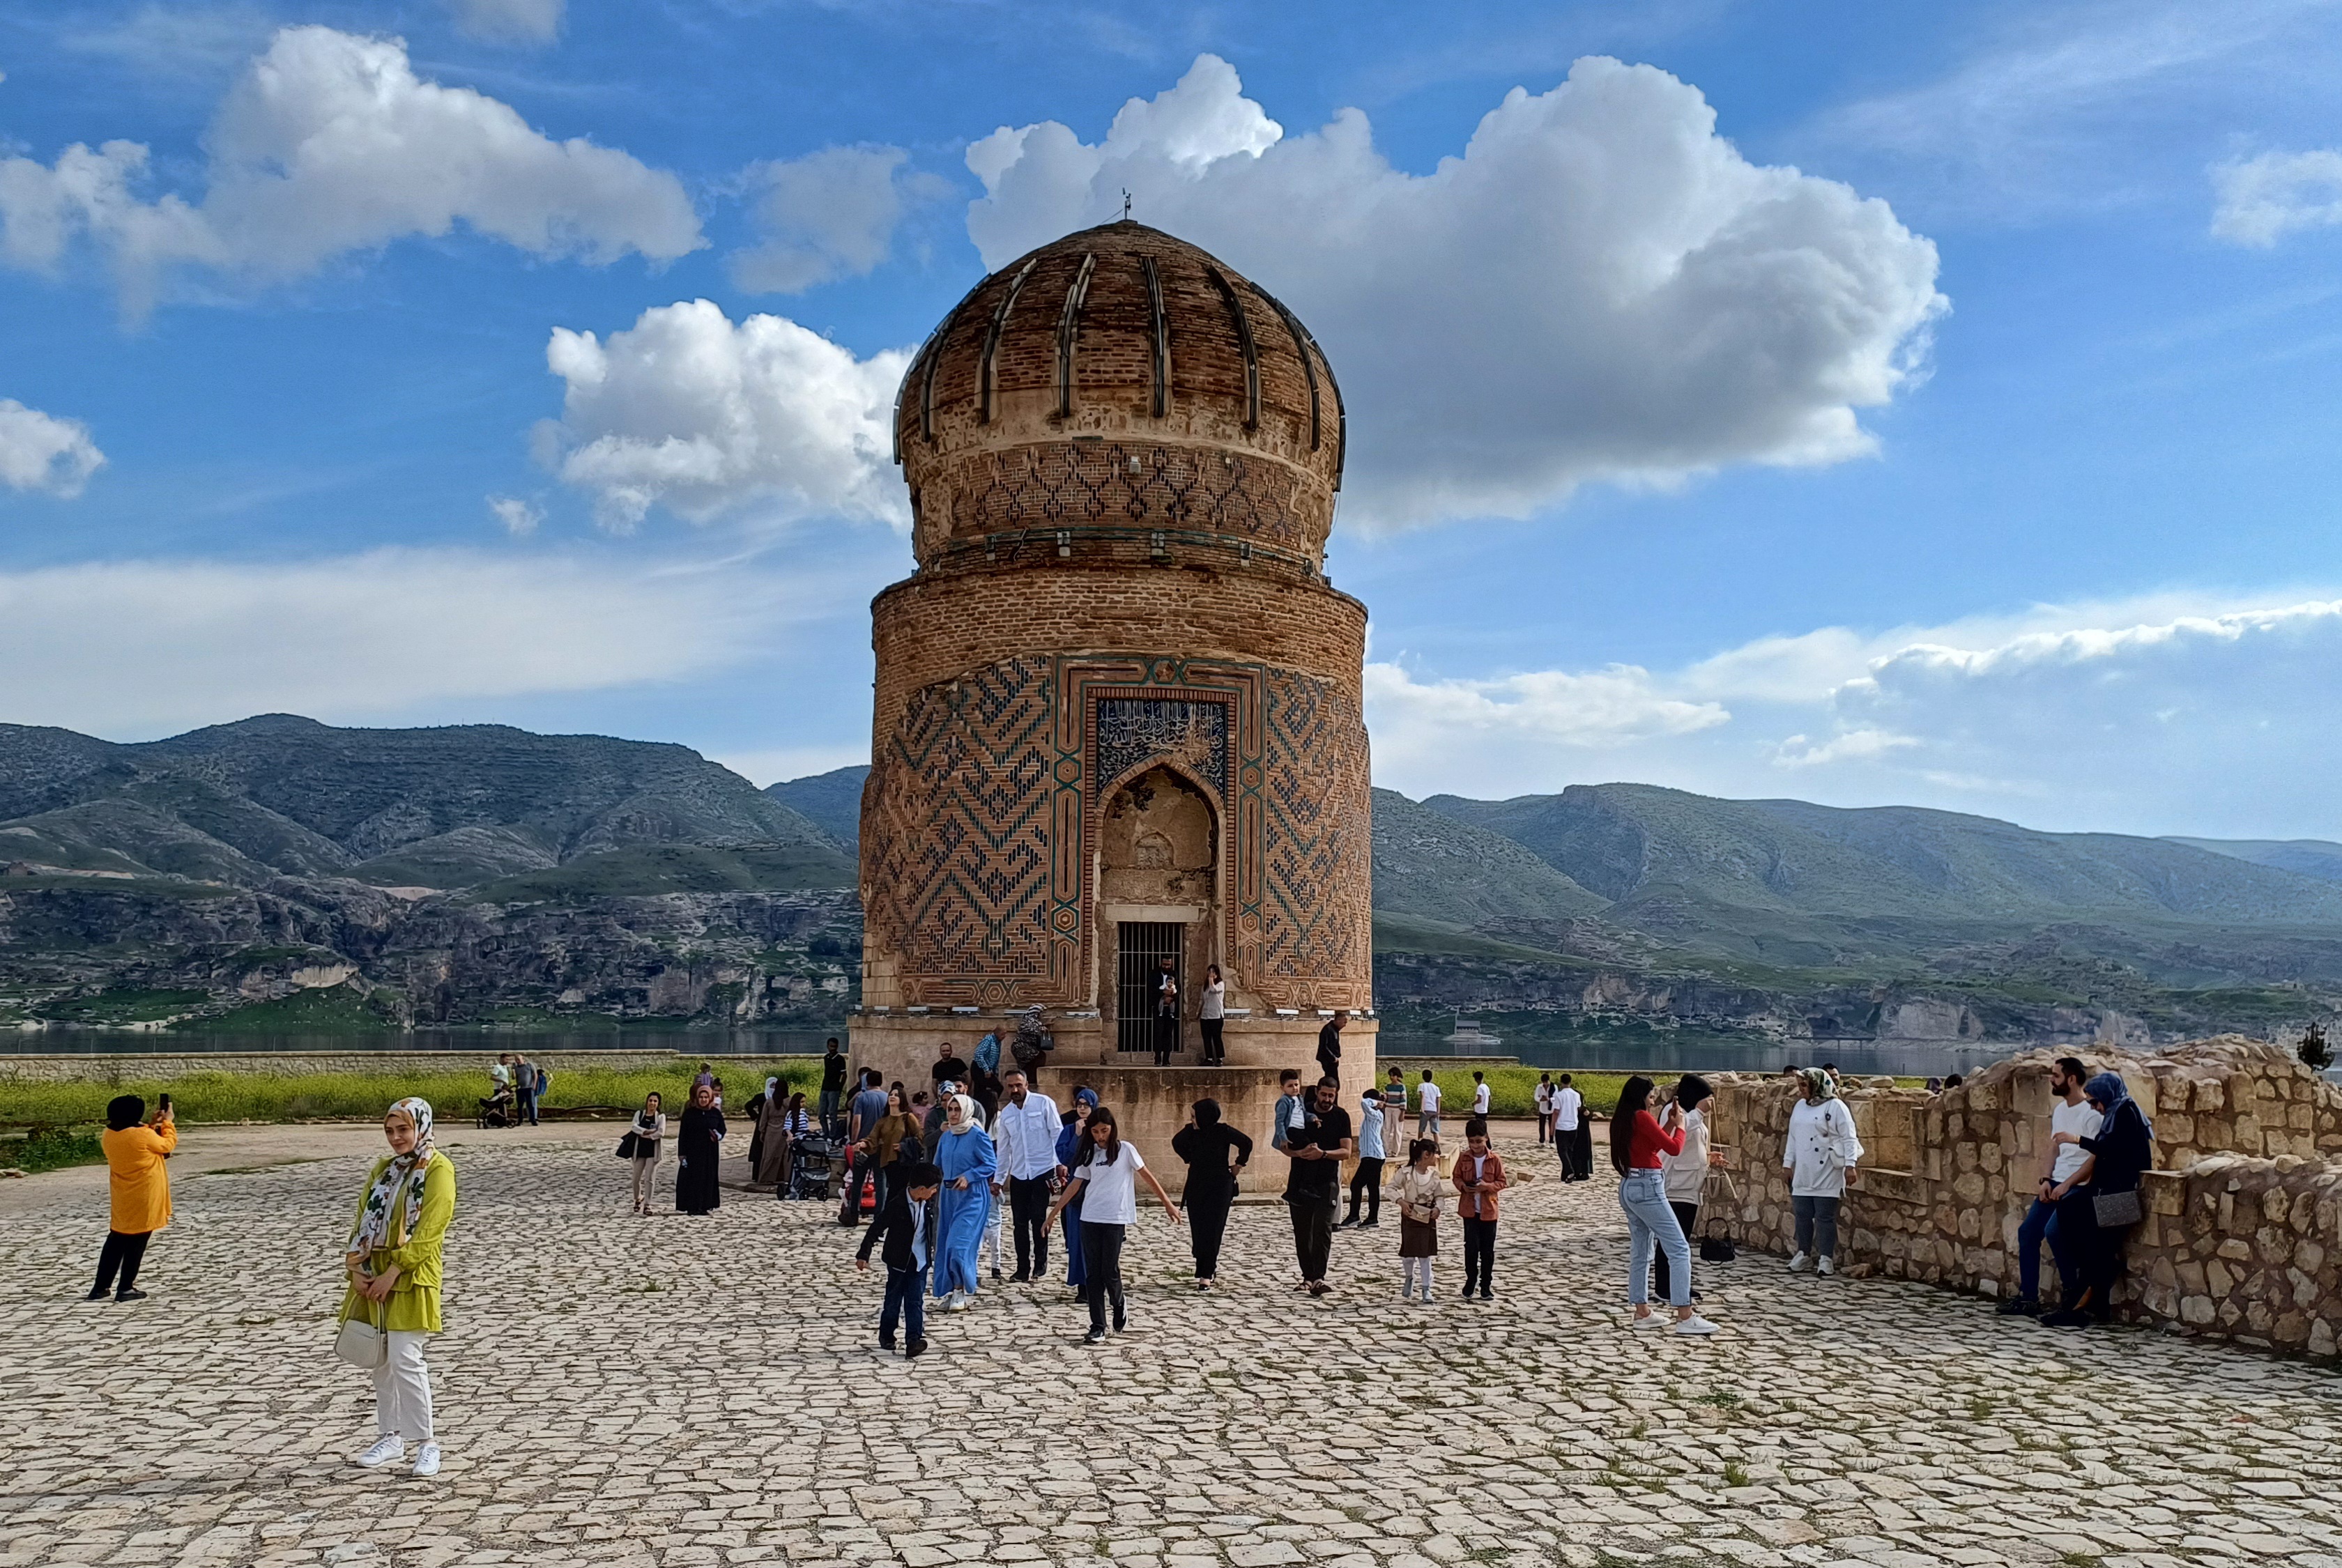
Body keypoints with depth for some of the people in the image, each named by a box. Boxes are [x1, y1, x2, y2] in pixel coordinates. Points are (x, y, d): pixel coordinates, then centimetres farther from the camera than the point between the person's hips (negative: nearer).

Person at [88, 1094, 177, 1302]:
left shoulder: (108, 1136, 0)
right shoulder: (142, 1135, -22)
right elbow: (167, 1145, -4)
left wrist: (154, 1125, 16)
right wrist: (168, 1123, 8)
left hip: (122, 1199, 7)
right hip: (144, 1198, -7)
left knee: (116, 1241, 17)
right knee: (137, 1243, 4)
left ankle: (101, 1288, 21)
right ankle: (125, 1289, 9)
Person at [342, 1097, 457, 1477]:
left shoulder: (438, 1170, -8)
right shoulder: (383, 1168, 14)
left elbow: (427, 1231, -15)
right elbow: (363, 1220, 11)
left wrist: (393, 1273, -18)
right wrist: (356, 1268, -2)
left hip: (411, 1278, -7)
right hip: (373, 1276, 7)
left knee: (405, 1359, -11)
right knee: (380, 1359, 10)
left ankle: (427, 1443, -1)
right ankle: (390, 1437, 22)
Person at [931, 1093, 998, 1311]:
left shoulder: (978, 1136, -9)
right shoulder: (946, 1137, 10)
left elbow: (992, 1165, -9)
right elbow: (937, 1166, 19)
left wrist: (968, 1176, -18)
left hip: (972, 1197, -7)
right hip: (949, 1196, 7)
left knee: (959, 1244, -14)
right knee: (946, 1245, 5)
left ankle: (963, 1292, -2)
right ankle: (951, 1293, 15)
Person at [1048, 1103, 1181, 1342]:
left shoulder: (1125, 1150, -2)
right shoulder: (1089, 1153, 9)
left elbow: (1148, 1176, 4)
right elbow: (1074, 1185, 12)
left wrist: (1167, 1203, 5)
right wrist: (1054, 1212, 10)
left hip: (1116, 1219, -4)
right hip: (1090, 1219, 4)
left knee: (1110, 1271, -5)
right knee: (1094, 1274, 2)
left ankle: (1120, 1314, 23)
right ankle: (1097, 1327, 8)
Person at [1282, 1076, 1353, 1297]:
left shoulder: (1341, 1117, 3)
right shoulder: (1302, 1113, 4)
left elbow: (1346, 1151, -4)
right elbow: (1285, 1147, 5)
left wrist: (1323, 1154, -20)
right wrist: (1299, 1153, -16)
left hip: (1327, 1182, -2)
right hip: (1300, 1181, 2)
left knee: (1323, 1229, -13)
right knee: (1302, 1231, 7)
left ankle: (1318, 1278, -18)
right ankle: (1307, 1276, 19)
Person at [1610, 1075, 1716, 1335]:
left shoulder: (1622, 1120, 12)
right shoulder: (1642, 1117, -14)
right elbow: (1674, 1148, -13)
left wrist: (1669, 1123, 17)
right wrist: (1679, 1125, 3)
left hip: (1628, 1187, 10)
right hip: (1647, 1188, -10)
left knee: (1640, 1252, 14)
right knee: (1679, 1249, -7)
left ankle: (1642, 1313, 17)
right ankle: (1685, 1317, -11)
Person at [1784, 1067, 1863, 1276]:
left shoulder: (1836, 1107, -8)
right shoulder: (1799, 1107, 14)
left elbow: (1849, 1138, -10)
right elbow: (1792, 1137, 20)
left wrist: (1849, 1165, -16)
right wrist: (1788, 1162, 18)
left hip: (1827, 1175, -6)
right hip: (1803, 1174, 6)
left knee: (1825, 1217, -3)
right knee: (1803, 1216, 9)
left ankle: (1826, 1258, 4)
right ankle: (1804, 1254, 20)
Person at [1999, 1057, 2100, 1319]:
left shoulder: (2092, 1113, -12)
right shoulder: (2059, 1110, 15)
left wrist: (2066, 1185, -18)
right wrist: (2045, 1180, 2)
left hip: (2079, 1186, -9)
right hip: (2055, 1183, 9)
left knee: (2053, 1231, -23)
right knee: (2027, 1231, 1)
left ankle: (2075, 1297, -7)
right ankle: (2028, 1299, 7)